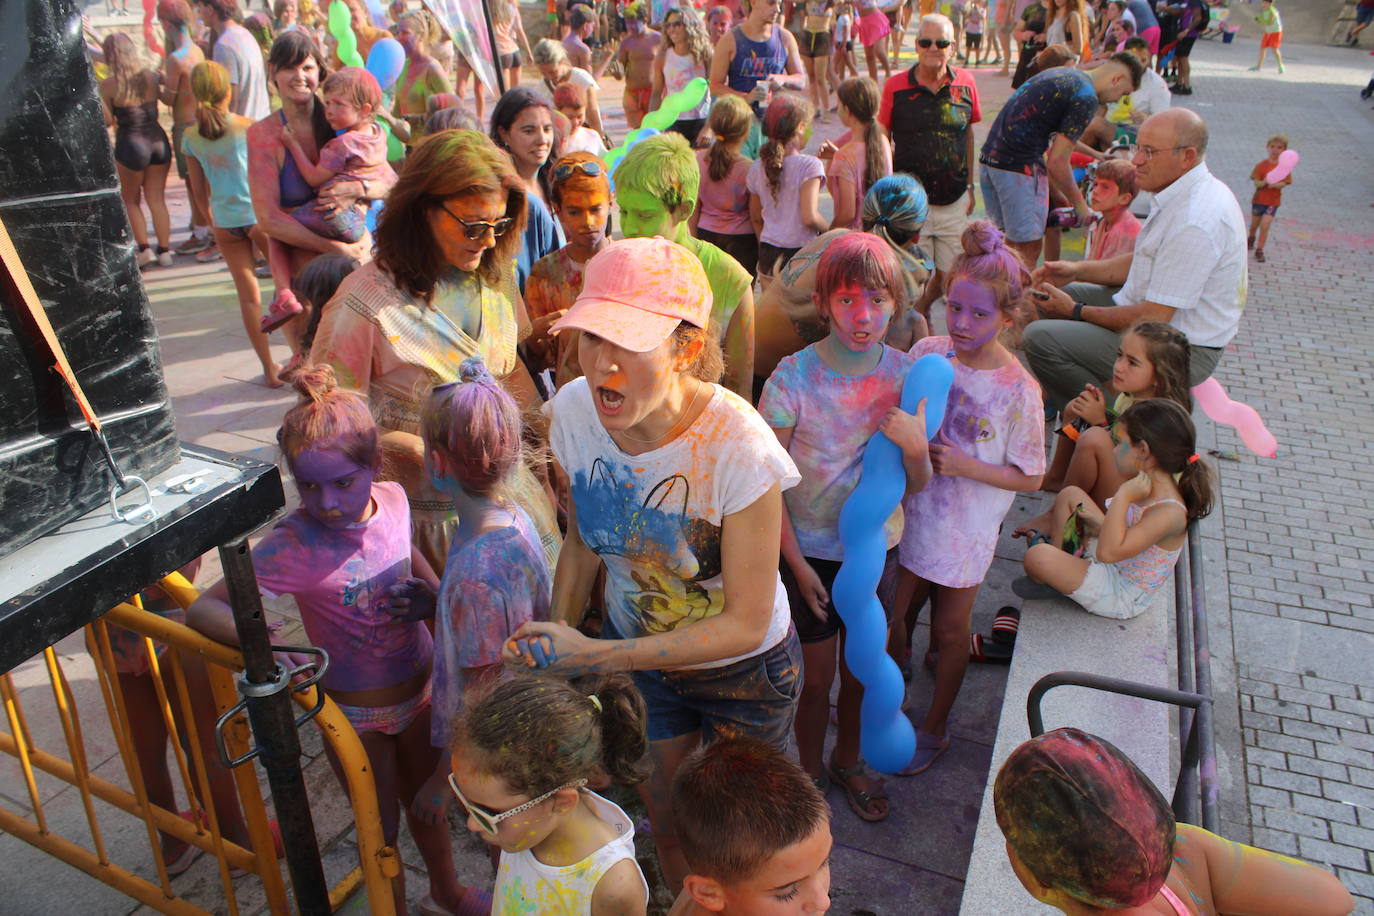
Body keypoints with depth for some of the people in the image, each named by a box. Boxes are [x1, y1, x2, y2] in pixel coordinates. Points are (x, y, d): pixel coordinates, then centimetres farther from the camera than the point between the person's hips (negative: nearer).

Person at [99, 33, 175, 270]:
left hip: (130, 144, -3)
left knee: (131, 199, 14)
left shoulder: (109, 85, -11)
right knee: (157, 199, 10)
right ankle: (164, 251, 9)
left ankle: (144, 248, 7)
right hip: (158, 140, 3)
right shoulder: (151, 76, -1)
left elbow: (107, 121, -5)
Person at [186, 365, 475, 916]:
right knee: (382, 828, 16)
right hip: (355, 712, -4)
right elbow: (204, 608, -27)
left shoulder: (393, 499, -13)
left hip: (421, 689, 5)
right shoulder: (293, 545, -27)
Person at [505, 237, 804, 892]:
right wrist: (555, 646, -10)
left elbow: (745, 623, -28)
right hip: (635, 652, 4)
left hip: (743, 671, -3)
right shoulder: (574, 410, -21)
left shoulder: (736, 444, -36)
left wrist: (595, 657, -33)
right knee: (664, 820, 26)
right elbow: (583, 543, -2)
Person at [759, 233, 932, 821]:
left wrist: (916, 448, -28)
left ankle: (846, 761, 48)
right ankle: (810, 774, 39)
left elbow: (918, 486, -6)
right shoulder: (793, 379, -21)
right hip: (810, 551, -3)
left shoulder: (905, 374, -11)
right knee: (818, 678, 11)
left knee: (860, 672, 20)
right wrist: (798, 566, -10)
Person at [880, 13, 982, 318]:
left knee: (950, 274, 10)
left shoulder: (965, 83, 2)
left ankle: (923, 306, 40)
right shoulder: (896, 86, -5)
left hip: (954, 201, 3)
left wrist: (970, 186, 12)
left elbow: (968, 135, 12)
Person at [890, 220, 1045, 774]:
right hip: (912, 510, 3)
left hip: (967, 527, -3)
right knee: (900, 612, 20)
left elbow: (1029, 478, -12)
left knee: (951, 628, 15)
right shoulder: (926, 353, -10)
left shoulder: (1018, 390, -21)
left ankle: (935, 727, 37)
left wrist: (966, 466, -25)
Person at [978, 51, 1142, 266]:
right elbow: (1057, 161, -13)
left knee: (1011, 243, 19)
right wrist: (1079, 204, 3)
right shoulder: (1086, 98, -9)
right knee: (1029, 249, 0)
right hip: (1019, 167, -9)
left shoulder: (1060, 74, 20)